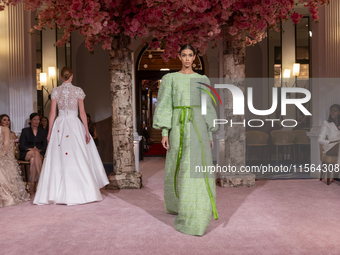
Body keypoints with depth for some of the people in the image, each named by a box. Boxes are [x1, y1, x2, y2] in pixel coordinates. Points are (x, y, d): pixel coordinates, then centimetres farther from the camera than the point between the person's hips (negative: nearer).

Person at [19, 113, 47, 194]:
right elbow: (21, 146, 4)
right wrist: (31, 149, -16)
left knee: (33, 159, -36)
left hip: (40, 153, 1)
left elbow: (45, 146, 10)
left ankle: (32, 184, -39)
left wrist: (39, 150, -13)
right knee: (35, 153, -37)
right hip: (26, 154, -1)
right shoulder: (25, 131, 12)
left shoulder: (43, 132, 17)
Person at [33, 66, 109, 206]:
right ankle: (80, 192, 3)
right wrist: (87, 131, 3)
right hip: (75, 124, -1)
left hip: (59, 126, 2)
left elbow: (52, 113, 2)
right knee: (78, 158, 1)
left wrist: (50, 131, 8)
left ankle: (56, 193, 6)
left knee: (58, 159, 4)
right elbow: (82, 113, -1)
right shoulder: (78, 91, 0)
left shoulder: (55, 91, 3)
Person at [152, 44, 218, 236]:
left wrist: (210, 135, 8)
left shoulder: (203, 80, 13)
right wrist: (164, 133, -6)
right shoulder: (170, 79, 8)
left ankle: (196, 219, 1)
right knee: (177, 169, 8)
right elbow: (164, 107, 2)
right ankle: (175, 203, 36)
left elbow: (208, 108, 12)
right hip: (179, 127, 0)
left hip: (198, 126, 1)